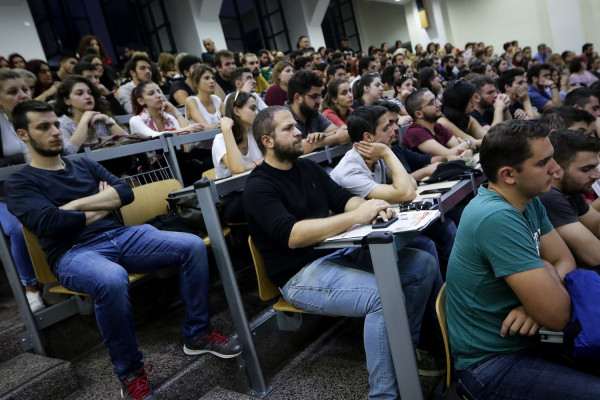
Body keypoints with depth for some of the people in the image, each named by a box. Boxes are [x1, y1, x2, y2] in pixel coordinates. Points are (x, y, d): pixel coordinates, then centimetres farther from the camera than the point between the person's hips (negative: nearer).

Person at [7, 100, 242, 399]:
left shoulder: (85, 166, 21)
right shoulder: (20, 183, 6)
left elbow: (125, 193, 5)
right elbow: (50, 223, -13)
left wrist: (74, 205, -5)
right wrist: (102, 208, 0)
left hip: (121, 236, 6)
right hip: (75, 253, -5)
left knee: (193, 246, -15)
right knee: (112, 280, -40)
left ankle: (197, 335, -2)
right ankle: (130, 373, -17)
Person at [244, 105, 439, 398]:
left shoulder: (307, 167, 12)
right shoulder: (259, 187, -12)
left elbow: (343, 199, 9)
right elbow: (292, 235, -27)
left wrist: (369, 207, -15)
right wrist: (355, 217, -29)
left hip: (337, 252, 8)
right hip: (301, 274, -8)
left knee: (423, 265, 0)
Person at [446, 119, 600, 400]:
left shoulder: (529, 202, 0)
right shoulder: (497, 218, -30)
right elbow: (557, 316, -27)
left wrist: (542, 294, -18)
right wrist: (547, 270, -7)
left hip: (522, 341, 9)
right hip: (491, 364, -8)